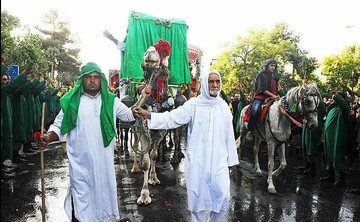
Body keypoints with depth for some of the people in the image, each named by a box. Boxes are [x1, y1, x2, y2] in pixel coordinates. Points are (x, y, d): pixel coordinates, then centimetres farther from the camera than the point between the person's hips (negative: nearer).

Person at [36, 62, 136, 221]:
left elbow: (130, 115, 11)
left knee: (103, 193, 17)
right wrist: (48, 137, -18)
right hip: (81, 162, -2)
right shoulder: (71, 101, -3)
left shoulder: (110, 100, 4)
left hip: (104, 161, 3)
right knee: (81, 200, 6)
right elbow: (59, 126, -1)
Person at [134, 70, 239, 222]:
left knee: (223, 195, 3)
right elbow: (172, 118, -14)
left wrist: (232, 159, 12)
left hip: (219, 160, 3)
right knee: (198, 196, 8)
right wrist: (149, 115, -28)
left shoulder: (223, 106, 4)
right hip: (197, 160, -2)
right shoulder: (193, 104, -5)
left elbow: (229, 134, 8)